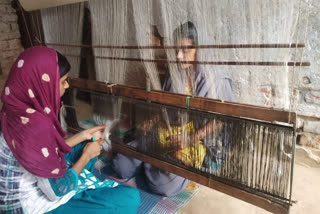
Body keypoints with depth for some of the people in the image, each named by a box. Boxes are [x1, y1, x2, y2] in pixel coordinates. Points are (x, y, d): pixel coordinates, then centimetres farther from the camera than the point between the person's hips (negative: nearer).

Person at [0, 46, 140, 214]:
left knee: (87, 144, 21)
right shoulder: (35, 125, -34)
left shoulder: (19, 110, -5)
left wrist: (83, 135, 4)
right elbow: (57, 191, -25)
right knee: (130, 198, -12)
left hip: (36, 185, 9)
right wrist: (87, 155, -11)